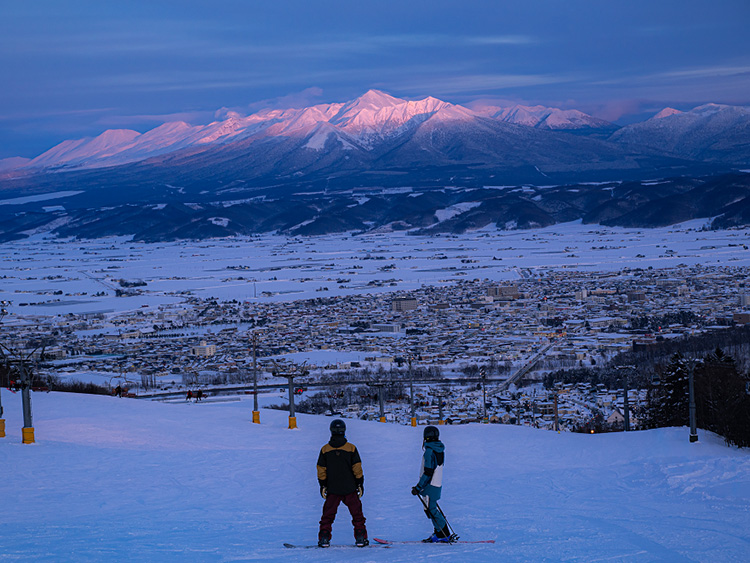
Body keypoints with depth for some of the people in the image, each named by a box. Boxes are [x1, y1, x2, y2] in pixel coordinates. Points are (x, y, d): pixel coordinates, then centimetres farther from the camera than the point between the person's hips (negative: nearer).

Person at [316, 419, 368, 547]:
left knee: (328, 514, 9)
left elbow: (321, 470, 1)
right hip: (350, 489, -1)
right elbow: (357, 468, -3)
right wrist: (360, 484, 5)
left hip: (332, 489, 1)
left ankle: (324, 538, 5)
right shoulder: (351, 448, -5)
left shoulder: (325, 450, -3)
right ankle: (360, 537, 8)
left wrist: (323, 485, 9)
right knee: (356, 512, 9)